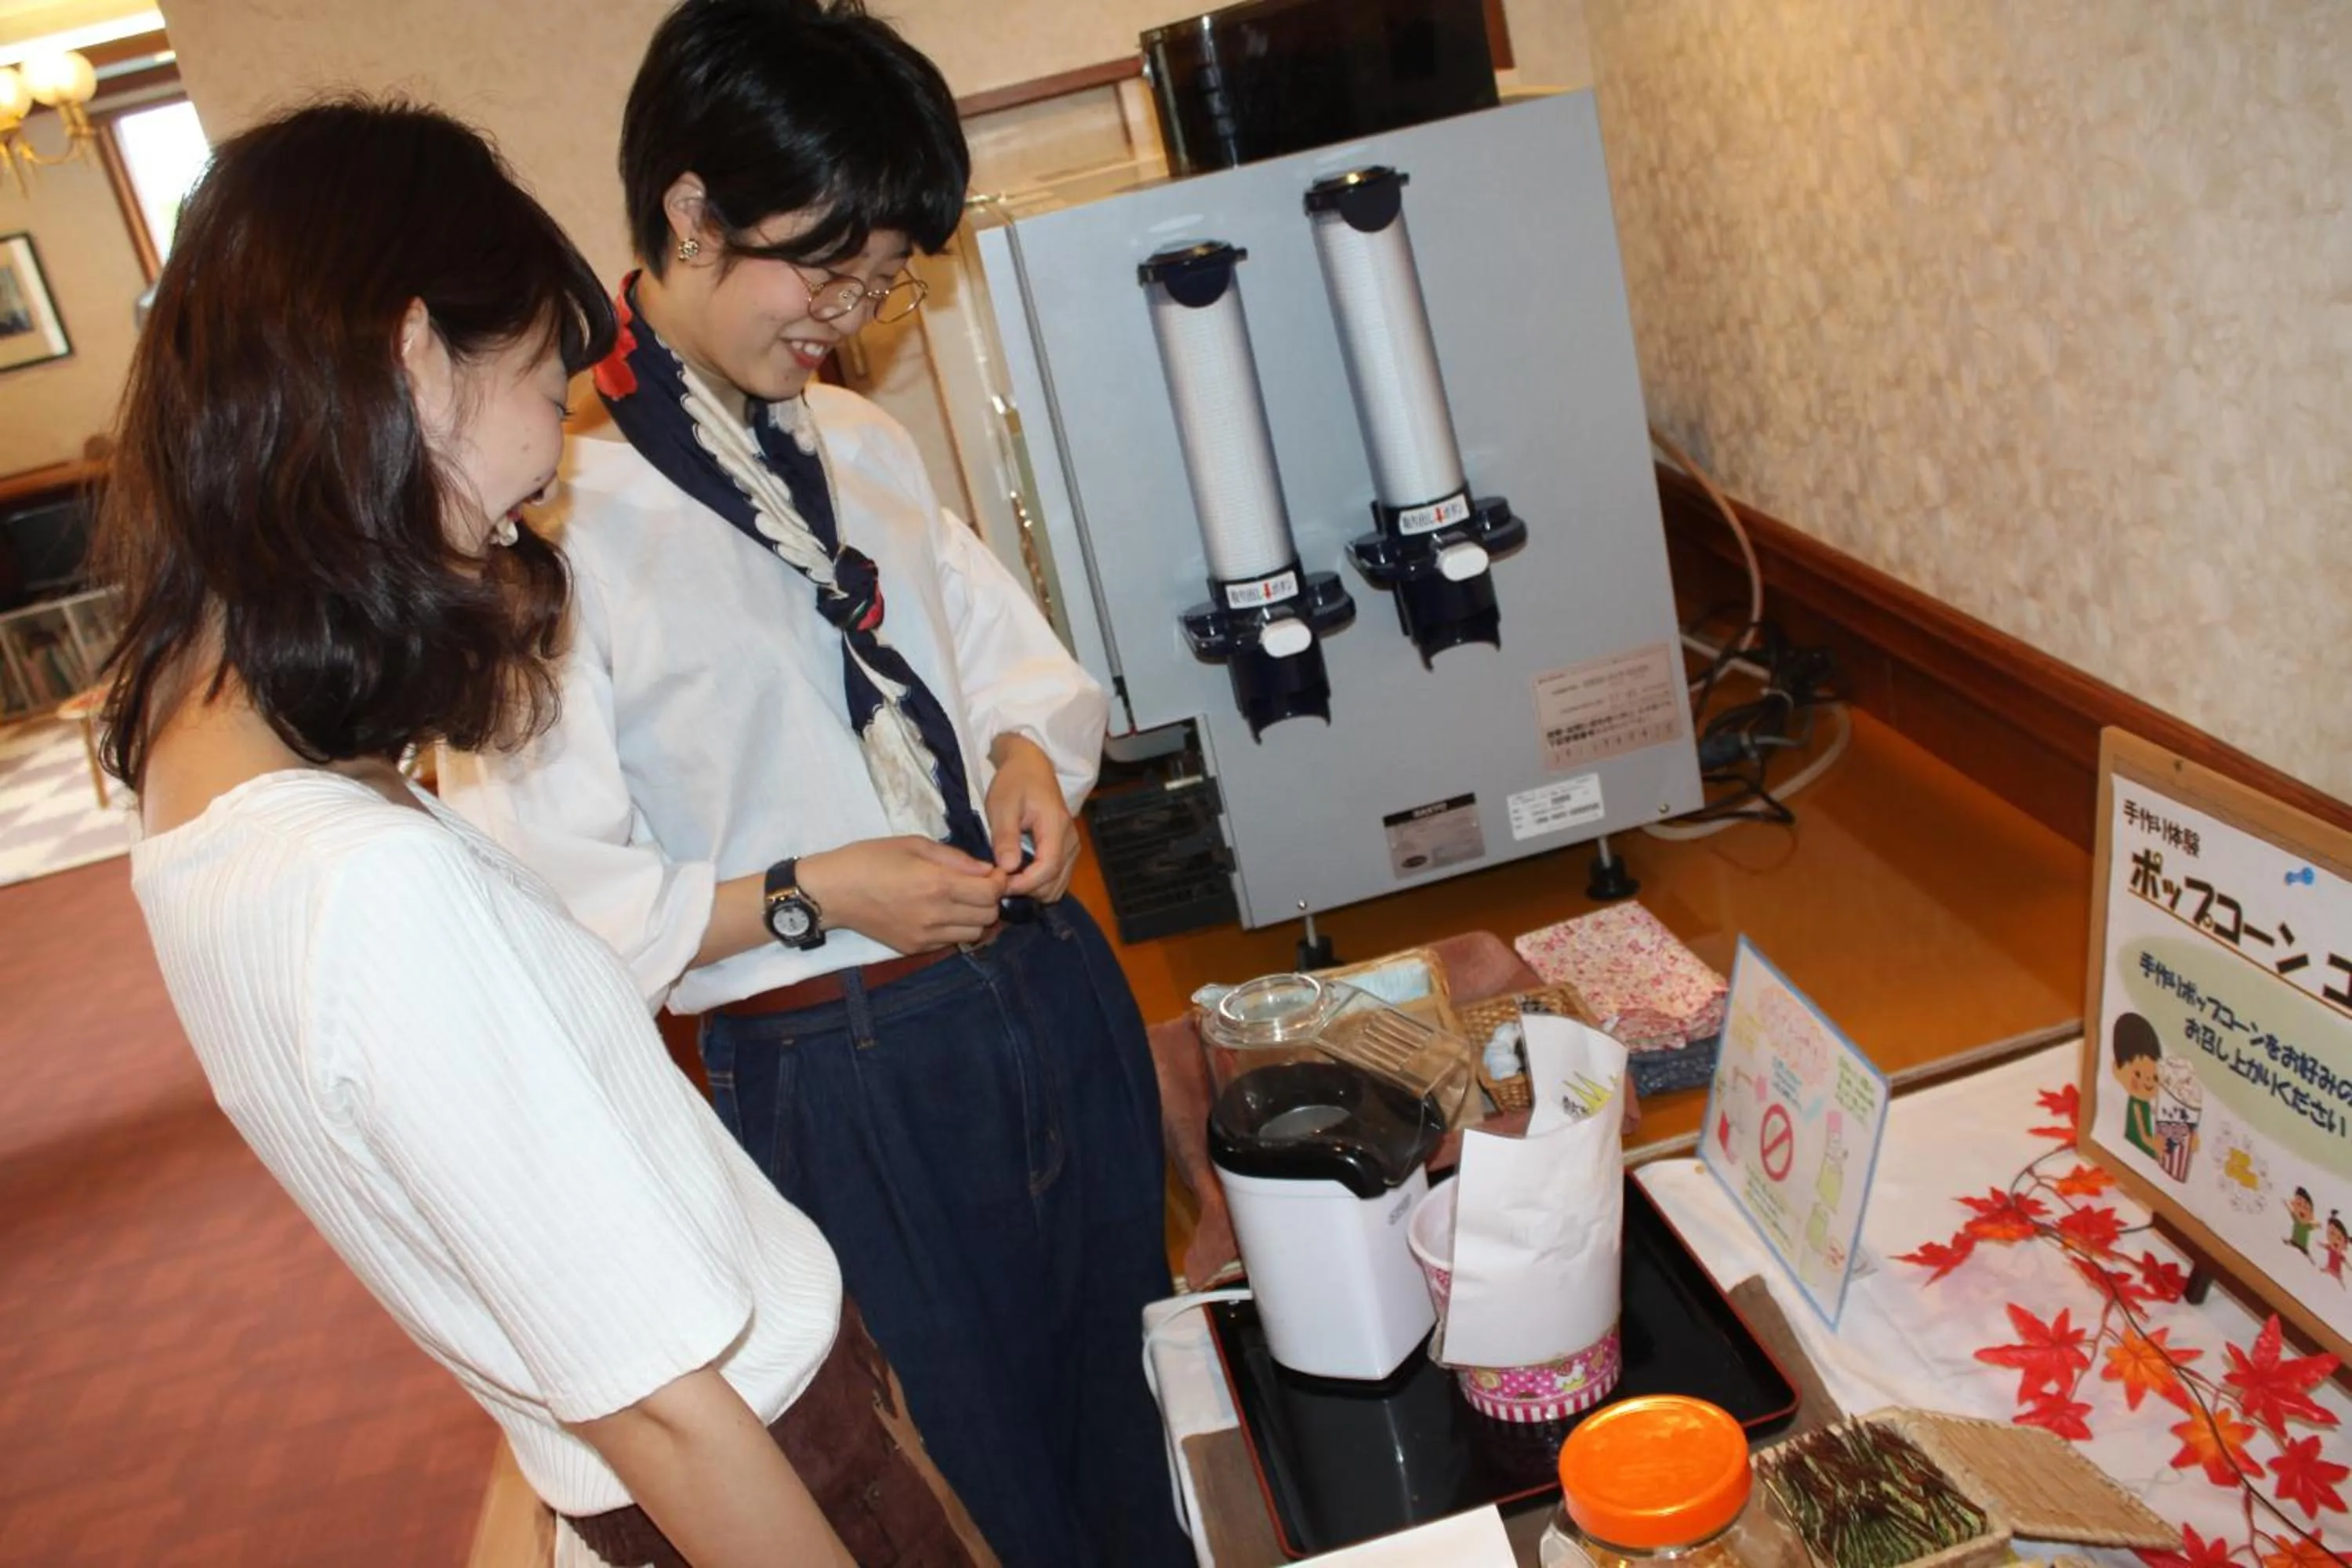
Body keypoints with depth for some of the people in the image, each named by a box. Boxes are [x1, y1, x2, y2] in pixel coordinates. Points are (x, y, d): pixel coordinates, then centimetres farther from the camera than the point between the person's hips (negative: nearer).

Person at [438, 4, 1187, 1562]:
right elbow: (546, 898, -17)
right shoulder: (563, 508, -17)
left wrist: (1029, 751, -5)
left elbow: (1018, 656, 15)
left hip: (1051, 990, 6)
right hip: (840, 1072, -6)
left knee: (1133, 1415, 24)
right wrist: (807, 897, -21)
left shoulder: (863, 443, 4)